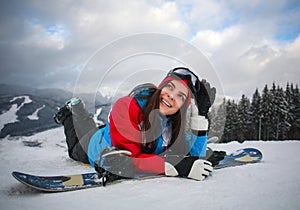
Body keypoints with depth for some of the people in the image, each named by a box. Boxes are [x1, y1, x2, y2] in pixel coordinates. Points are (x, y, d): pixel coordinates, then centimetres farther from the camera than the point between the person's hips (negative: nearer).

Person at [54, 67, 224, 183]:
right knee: (77, 150, 31)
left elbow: (194, 156, -31)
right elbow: (126, 160, -47)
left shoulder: (175, 124, -27)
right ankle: (70, 113, 43)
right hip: (97, 147, -3)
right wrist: (174, 165, -56)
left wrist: (201, 113, -38)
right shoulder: (127, 107, -42)